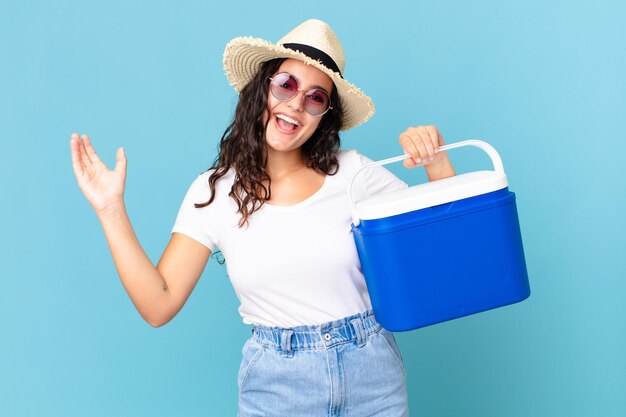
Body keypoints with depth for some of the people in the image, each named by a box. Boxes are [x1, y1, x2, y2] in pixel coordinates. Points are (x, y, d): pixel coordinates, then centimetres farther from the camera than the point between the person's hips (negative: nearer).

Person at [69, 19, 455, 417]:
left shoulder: (352, 172, -4)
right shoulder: (215, 191, -2)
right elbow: (159, 305, -7)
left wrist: (438, 164, -16)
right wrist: (112, 210, -10)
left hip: (373, 374, 1)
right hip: (275, 385, 0)